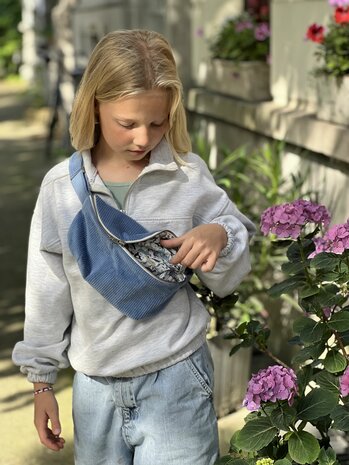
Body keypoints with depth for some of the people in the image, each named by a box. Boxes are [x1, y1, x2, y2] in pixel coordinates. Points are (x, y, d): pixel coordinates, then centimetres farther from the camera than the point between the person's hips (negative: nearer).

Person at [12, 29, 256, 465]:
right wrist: (42, 381, 8)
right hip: (94, 385, 2)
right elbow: (47, 293, 4)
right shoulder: (61, 186, -4)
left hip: (176, 380, -2)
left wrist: (220, 237, -18)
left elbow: (228, 280, 3)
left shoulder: (189, 176, -8)